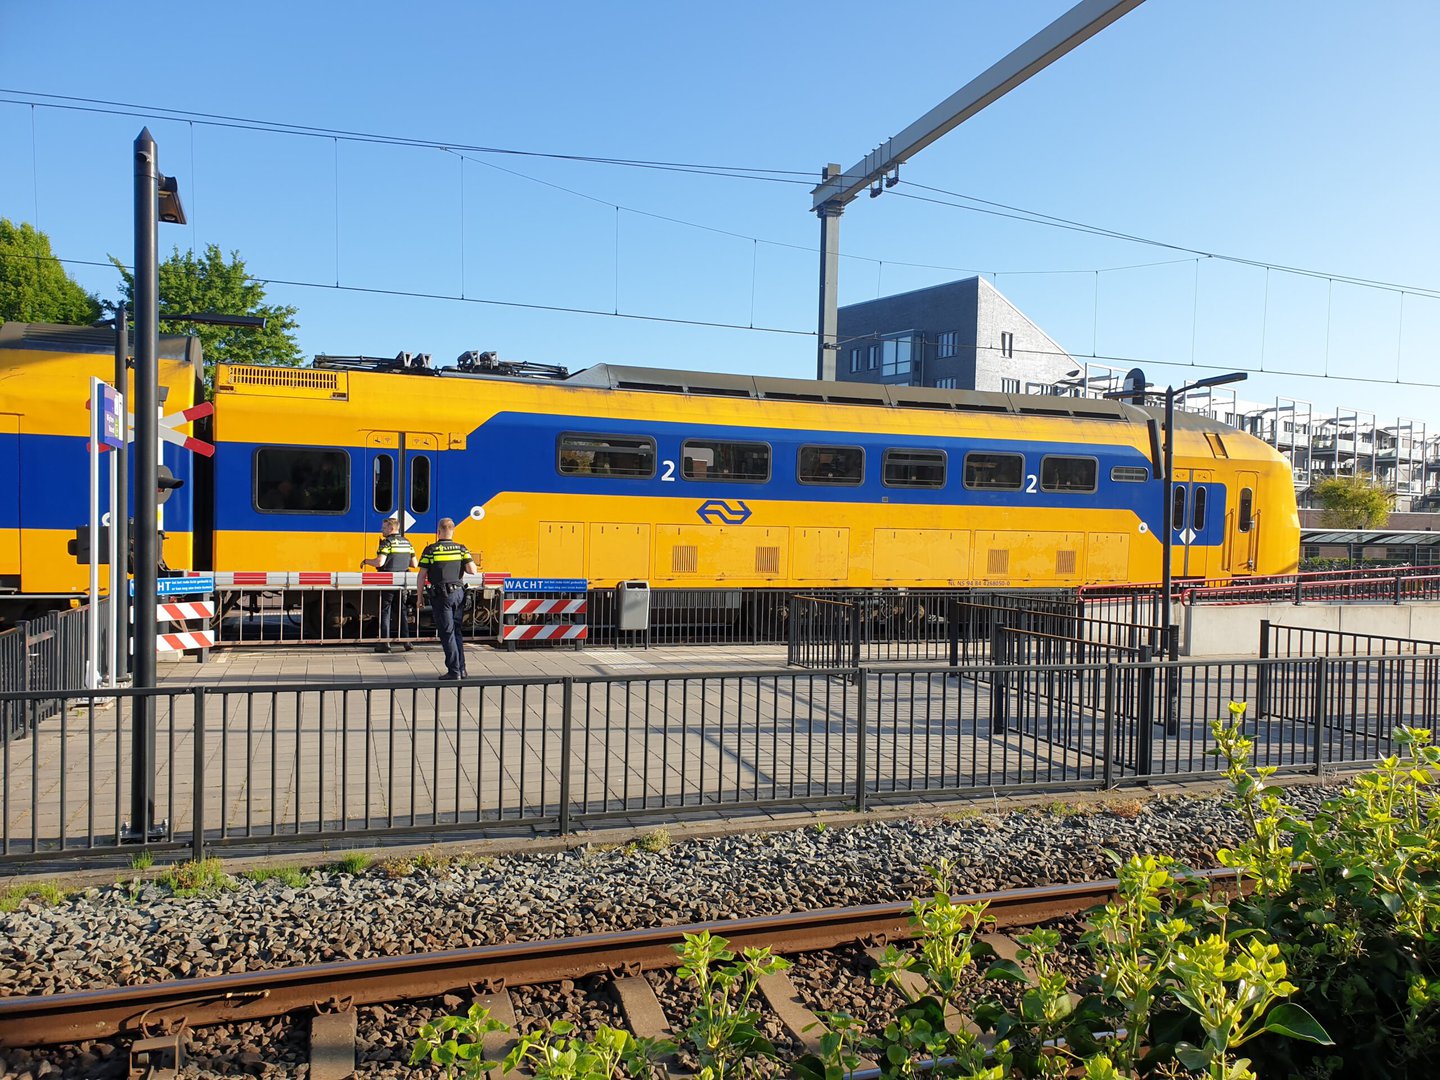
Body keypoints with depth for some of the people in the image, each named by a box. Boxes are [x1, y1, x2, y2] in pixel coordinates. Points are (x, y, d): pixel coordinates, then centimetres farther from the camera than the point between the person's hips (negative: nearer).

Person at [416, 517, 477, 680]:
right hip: (459, 593, 4)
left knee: (447, 633, 1)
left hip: (441, 595, -4)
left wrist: (420, 597, 5)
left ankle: (454, 671, 0)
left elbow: (421, 577, -6)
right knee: (456, 631, 16)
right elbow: (473, 571, -6)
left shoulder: (431, 550, -6)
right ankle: (461, 668, 17)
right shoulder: (462, 549, 2)